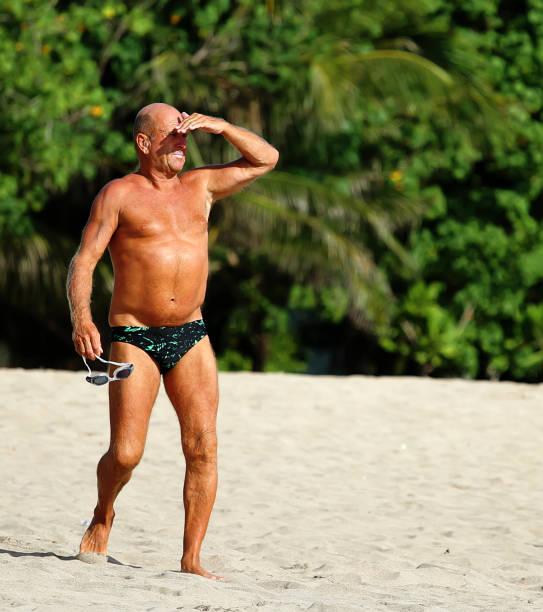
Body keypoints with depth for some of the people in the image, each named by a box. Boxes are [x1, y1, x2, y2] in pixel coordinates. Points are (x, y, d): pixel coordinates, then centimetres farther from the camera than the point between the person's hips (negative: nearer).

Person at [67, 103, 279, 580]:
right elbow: (83, 262, -9)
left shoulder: (200, 187, 13)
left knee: (203, 447, -8)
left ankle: (192, 559, -2)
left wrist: (219, 127, 3)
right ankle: (103, 517, 21)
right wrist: (81, 317, -26)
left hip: (190, 338, 4)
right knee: (126, 454, -11)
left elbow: (266, 159, 19)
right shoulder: (119, 195, -1)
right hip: (134, 338, -4)